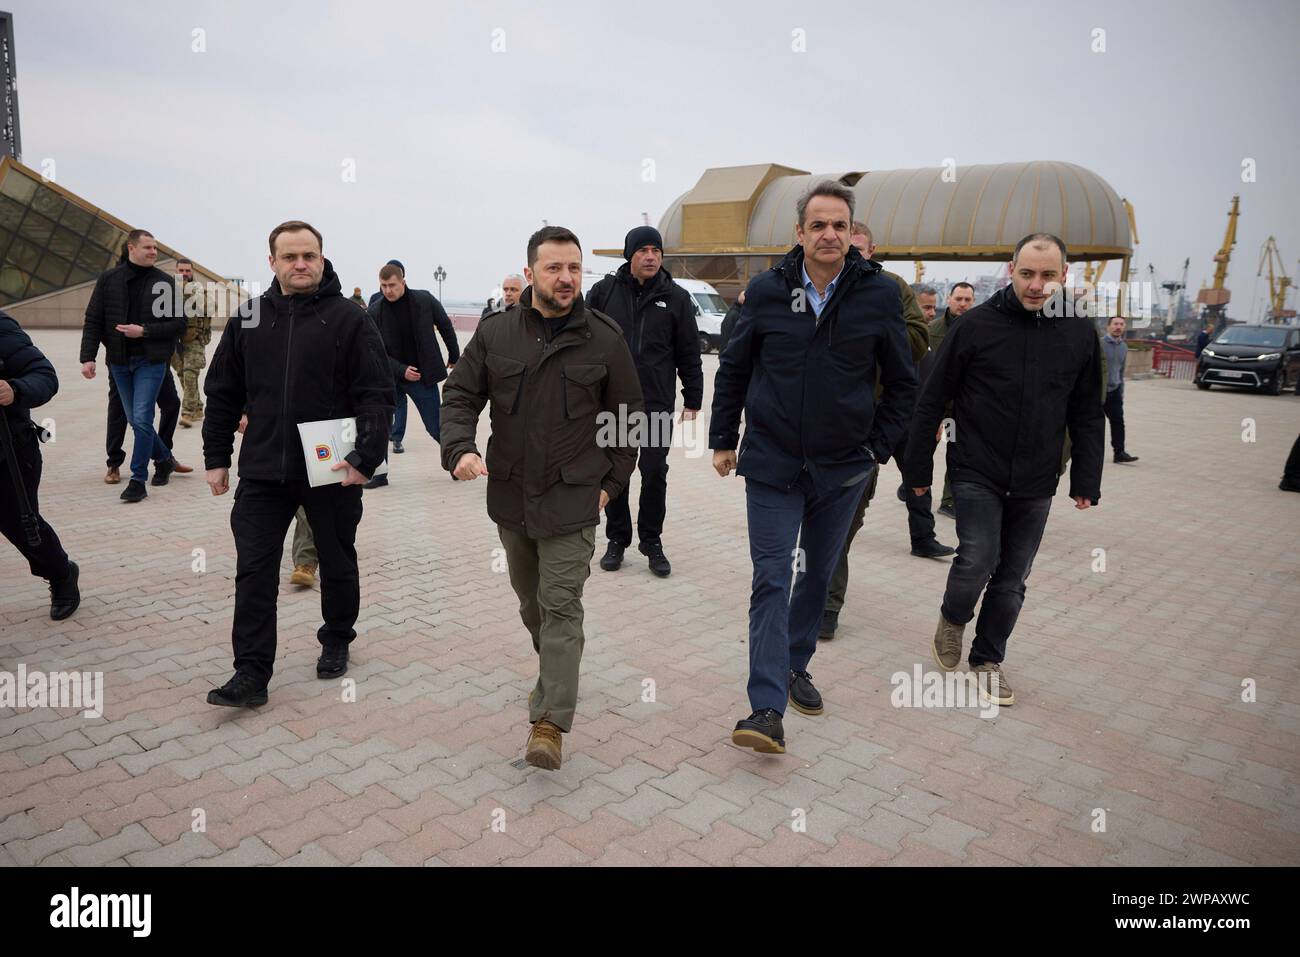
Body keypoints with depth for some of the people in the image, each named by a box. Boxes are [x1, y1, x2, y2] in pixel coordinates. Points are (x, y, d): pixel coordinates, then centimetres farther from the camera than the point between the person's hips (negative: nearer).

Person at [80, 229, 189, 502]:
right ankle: (164, 459, 33)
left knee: (142, 420, -9)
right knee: (135, 420, 12)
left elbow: (179, 324, -2)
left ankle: (138, 480, -1)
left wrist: (144, 331, -14)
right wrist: (88, 357, -7)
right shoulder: (109, 280, 2)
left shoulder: (164, 282, -2)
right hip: (119, 362, 3)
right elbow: (93, 321, 2)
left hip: (151, 361, -3)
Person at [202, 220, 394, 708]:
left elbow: (377, 395, -10)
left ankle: (336, 640, 36)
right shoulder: (248, 320, 6)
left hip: (333, 471, -2)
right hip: (262, 472, 3)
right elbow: (223, 393, 12)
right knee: (254, 572, 0)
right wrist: (216, 457, 9)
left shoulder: (350, 319, -5)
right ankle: (251, 673, 7)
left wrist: (367, 457, -20)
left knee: (338, 565, 14)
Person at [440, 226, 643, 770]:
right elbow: (459, 396, 4)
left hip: (572, 499, -3)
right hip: (511, 495, 4)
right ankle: (554, 666, 43)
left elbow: (628, 415, 5)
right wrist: (460, 448, -15)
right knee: (530, 599, 19)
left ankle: (549, 722, -2)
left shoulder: (604, 338, -3)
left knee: (561, 604, -6)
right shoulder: (495, 333, 1)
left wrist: (612, 481, 1)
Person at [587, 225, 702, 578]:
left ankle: (651, 542, 19)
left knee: (655, 475, 3)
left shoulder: (676, 298, 3)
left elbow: (689, 354, 5)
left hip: (657, 404, -1)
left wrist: (692, 401, 3)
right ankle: (617, 539, 23)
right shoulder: (604, 291, 4)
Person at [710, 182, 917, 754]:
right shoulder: (766, 291, -3)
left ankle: (795, 665, 37)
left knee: (818, 574, 16)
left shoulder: (880, 293, -3)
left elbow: (901, 382, 6)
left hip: (843, 470, 2)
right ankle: (767, 710, -3)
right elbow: (733, 371, 7)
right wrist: (723, 440, 6)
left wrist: (878, 447, 2)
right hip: (771, 465, -1)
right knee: (771, 581, -5)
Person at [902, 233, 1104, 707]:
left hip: (1036, 484, 3)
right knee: (978, 559, -14)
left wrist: (1086, 482, 5)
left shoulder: (1080, 333, 2)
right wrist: (918, 469, -3)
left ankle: (988, 658, 28)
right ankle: (953, 618, 19)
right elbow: (931, 401, -4)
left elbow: (1087, 416, 9)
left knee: (1012, 580, 9)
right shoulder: (976, 324, -8)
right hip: (977, 473, -3)